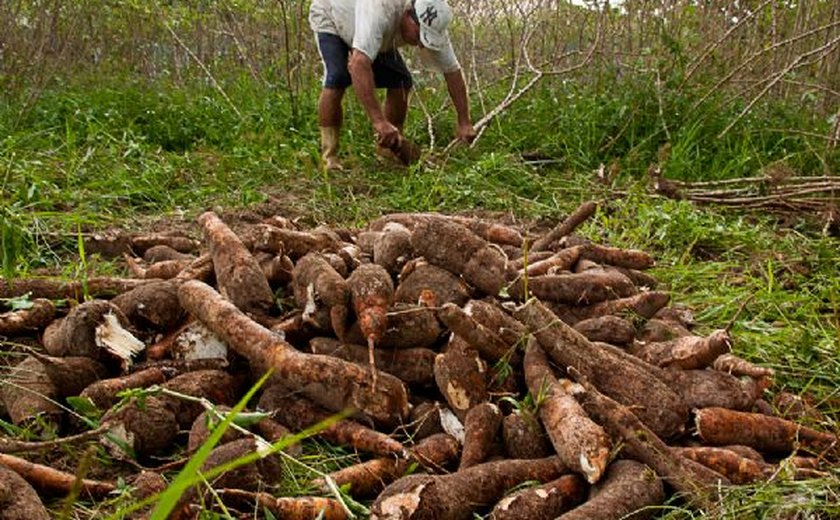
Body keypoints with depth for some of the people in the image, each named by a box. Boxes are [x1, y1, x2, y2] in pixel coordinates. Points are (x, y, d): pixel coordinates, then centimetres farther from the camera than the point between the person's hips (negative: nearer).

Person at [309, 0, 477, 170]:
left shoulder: (432, 27, -27)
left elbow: (452, 71, -16)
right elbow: (359, 64, -56)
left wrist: (464, 122, -20)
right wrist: (379, 121, -60)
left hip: (374, 33, 6)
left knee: (401, 82, -8)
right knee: (338, 79, -27)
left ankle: (389, 149, 8)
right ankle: (329, 158, -18)